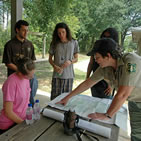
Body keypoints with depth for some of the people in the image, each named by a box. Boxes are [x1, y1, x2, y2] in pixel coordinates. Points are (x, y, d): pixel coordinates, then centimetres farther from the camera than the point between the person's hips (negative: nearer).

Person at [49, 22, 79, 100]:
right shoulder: (54, 43, 1)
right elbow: (50, 58, 8)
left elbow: (76, 58, 7)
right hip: (57, 75, 0)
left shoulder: (74, 43, 1)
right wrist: (54, 66, -12)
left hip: (69, 75, 0)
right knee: (55, 98, 1)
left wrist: (70, 61, -16)